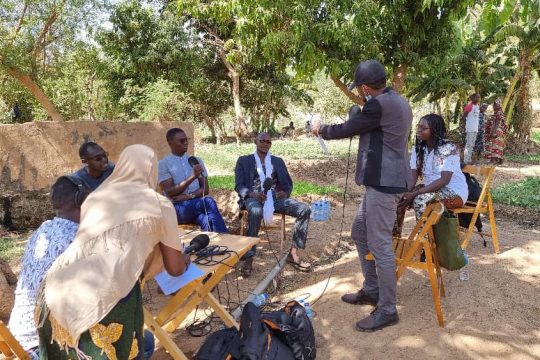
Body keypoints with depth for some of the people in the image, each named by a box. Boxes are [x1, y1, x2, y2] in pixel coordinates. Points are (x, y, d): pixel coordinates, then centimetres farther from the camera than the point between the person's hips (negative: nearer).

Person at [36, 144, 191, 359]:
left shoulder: (95, 196, 21)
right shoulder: (160, 204, 8)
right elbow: (175, 269, 15)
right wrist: (184, 260, 38)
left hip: (56, 294, 6)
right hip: (107, 299, -5)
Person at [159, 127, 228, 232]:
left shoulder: (197, 160, 15)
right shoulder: (163, 164, 2)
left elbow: (205, 189, 8)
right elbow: (170, 192, -9)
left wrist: (190, 196, -11)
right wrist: (192, 177, -18)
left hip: (197, 205, 3)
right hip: (177, 208, -3)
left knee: (207, 222, -35)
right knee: (209, 202, -31)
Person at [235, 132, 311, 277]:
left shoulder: (278, 161, 22)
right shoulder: (243, 160, 13)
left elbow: (288, 183, 19)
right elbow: (239, 186, 3)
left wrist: (285, 193, -6)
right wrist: (252, 194, -18)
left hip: (275, 198, 4)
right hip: (254, 198, -3)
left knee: (305, 209, -20)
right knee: (255, 212, -41)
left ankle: (293, 253, -13)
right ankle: (249, 256, -29)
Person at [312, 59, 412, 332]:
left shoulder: (379, 105, -18)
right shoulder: (397, 101, 13)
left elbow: (346, 129, -8)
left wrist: (321, 130, 10)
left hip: (383, 183, -11)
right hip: (383, 180, 11)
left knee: (380, 245, -3)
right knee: (360, 233, 20)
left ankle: (387, 310, 10)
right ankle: (371, 291, 32)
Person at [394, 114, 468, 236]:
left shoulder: (449, 149, -19)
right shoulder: (418, 148, 1)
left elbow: (444, 180, -26)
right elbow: (413, 174, -4)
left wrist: (415, 193, -32)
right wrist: (406, 192, -26)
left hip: (454, 192, -6)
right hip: (431, 188, 7)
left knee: (420, 200, -32)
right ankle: (394, 237, -6)